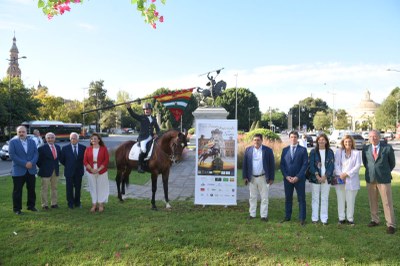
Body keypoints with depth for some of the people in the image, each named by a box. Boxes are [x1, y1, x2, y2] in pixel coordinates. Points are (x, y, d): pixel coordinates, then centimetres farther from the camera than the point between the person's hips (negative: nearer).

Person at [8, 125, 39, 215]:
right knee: (17, 191, 3)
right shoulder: (12, 142, -2)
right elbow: (12, 155, -11)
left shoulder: (32, 141, 10)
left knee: (31, 189, 11)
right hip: (18, 171, -3)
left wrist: (32, 163, -15)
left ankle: (31, 205, 24)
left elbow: (36, 153, 3)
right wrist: (24, 164, -17)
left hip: (31, 170, 4)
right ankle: (17, 209, 14)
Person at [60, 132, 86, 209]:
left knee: (78, 188, 9)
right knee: (69, 188, 4)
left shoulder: (83, 148, -2)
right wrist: (67, 165, 4)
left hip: (79, 171, 1)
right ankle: (70, 203, 16)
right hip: (69, 171, -1)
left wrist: (80, 165, 4)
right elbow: (61, 159, 5)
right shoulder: (65, 148, -3)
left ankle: (77, 203, 21)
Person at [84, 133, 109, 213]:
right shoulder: (88, 149, 3)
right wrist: (91, 169, -13)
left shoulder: (104, 148, -3)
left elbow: (106, 160, -8)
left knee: (101, 187, 5)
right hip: (91, 172, 2)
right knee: (93, 188, 8)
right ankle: (94, 205, 17)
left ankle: (101, 204, 16)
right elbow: (85, 161, 0)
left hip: (102, 172, -2)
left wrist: (99, 169, -15)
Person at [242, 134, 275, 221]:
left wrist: (271, 178, -5)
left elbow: (272, 165, -3)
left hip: (263, 178, -2)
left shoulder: (268, 150, -4)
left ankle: (264, 215, 14)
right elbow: (245, 164, 4)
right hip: (252, 178, 2)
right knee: (252, 197, 11)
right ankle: (252, 214, 21)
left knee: (264, 198, 5)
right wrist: (245, 177, 0)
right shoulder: (248, 150, 2)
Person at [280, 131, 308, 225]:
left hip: (299, 178, -2)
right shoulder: (285, 150, 8)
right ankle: (287, 216, 19)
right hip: (287, 178, 2)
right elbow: (282, 164, 6)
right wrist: (286, 176, -7)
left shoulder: (303, 150, 0)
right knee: (288, 198, 9)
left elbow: (305, 164, -5)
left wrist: (298, 177, -13)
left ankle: (302, 218, 11)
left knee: (301, 199, 3)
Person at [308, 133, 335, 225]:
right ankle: (314, 218, 11)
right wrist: (317, 176, -12)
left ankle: (324, 218, 12)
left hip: (326, 179, 1)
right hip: (315, 178, -1)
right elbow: (311, 165, -2)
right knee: (315, 198, 4)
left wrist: (325, 176, -10)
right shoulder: (313, 152, 2)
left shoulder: (330, 152, 5)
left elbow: (331, 166, 1)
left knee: (325, 199, 5)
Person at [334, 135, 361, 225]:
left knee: (350, 200, 2)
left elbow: (358, 166, -4)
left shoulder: (356, 153, 4)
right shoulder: (338, 152, 7)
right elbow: (336, 164, 1)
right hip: (340, 179, 1)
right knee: (341, 199, 5)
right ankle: (341, 218, 13)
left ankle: (350, 218, 12)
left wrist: (347, 174, -11)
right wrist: (340, 175, -11)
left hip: (351, 180, -1)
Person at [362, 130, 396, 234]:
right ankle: (375, 220, 24)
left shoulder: (387, 148, -5)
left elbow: (392, 163, 8)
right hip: (370, 179, 3)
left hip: (384, 179, -3)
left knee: (387, 202, 0)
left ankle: (390, 225, 6)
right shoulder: (366, 149, 2)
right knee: (372, 201, 11)